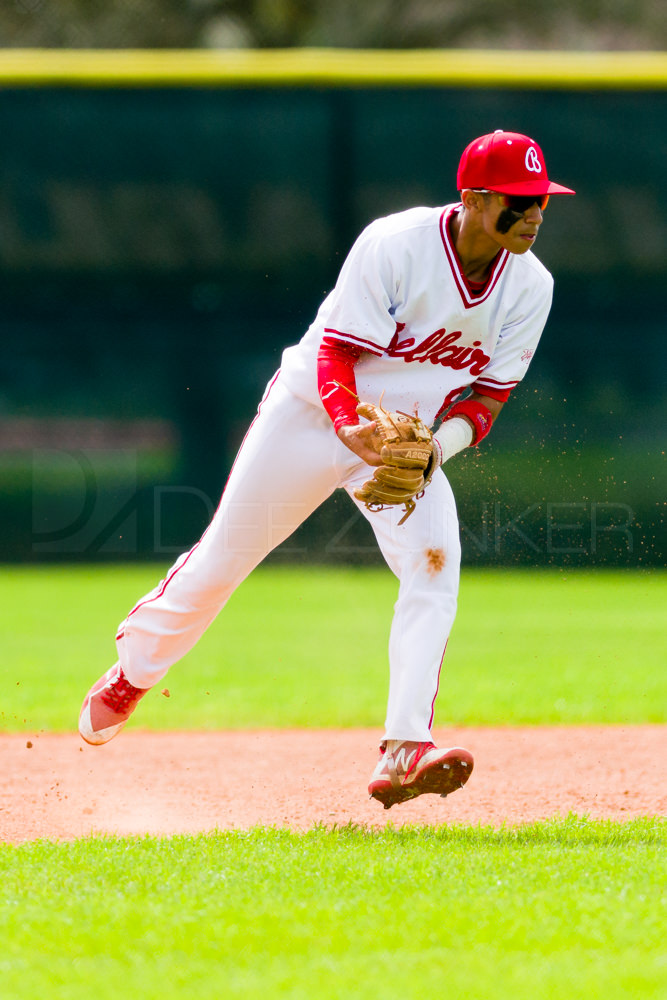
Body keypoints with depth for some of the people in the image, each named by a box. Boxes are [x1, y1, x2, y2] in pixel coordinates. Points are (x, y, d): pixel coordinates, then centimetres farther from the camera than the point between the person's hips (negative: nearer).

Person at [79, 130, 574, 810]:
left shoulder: (531, 287, -11)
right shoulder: (394, 245, -25)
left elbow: (490, 393, -7)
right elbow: (335, 351, -24)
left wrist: (436, 444, -27)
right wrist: (349, 427, -43)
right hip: (312, 414, -3)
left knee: (434, 568, -21)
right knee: (222, 557, 5)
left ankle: (403, 755, -26)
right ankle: (130, 676, 31)